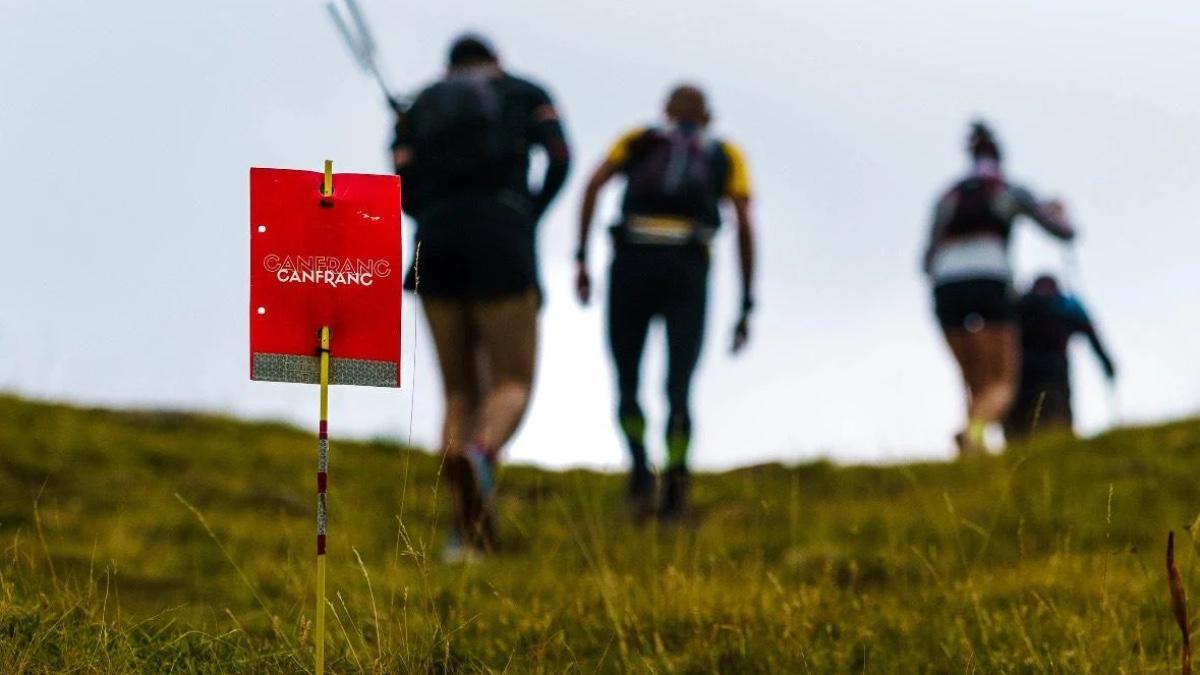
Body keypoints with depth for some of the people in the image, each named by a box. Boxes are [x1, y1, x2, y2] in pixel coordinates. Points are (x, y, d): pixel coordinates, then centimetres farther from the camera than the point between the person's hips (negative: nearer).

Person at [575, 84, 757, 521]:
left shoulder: (638, 140, 25)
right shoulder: (726, 156, 24)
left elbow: (594, 183, 6)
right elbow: (745, 225, 10)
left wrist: (580, 258, 3)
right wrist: (746, 305, 9)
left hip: (632, 261, 0)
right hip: (688, 269, 0)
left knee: (627, 383, 12)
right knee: (678, 390, -5)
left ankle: (640, 467, -16)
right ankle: (675, 473, -33)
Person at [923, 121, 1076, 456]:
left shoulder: (948, 196, 21)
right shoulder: (1011, 192, 13)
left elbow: (929, 261, 18)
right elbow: (1065, 232, 19)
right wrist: (1058, 213, 42)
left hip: (947, 290, 3)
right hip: (989, 286, -3)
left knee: (976, 386, 15)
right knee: (1002, 386, -3)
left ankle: (978, 452, -8)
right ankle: (975, 431, -36)